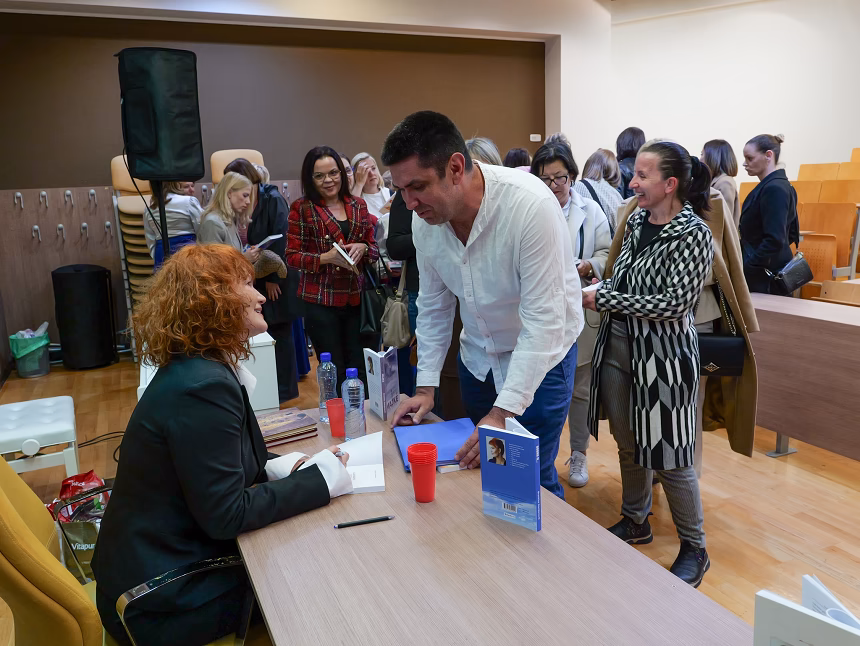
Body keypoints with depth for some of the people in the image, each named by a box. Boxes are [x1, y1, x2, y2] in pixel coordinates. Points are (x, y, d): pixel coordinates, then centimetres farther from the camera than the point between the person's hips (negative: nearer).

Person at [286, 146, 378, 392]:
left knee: (361, 371, 7)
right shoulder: (301, 209, -2)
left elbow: (374, 249, 14)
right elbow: (292, 256, -3)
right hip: (320, 301, -3)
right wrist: (326, 258, -18)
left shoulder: (358, 205, 10)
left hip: (356, 298, 4)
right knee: (334, 373, 3)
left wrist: (362, 248, -9)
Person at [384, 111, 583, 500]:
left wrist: (503, 412, -32)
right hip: (477, 357, 5)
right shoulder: (425, 219, -11)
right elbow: (434, 306, 1)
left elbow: (543, 319, -30)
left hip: (539, 354, -5)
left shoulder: (530, 205, -30)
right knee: (479, 465, 15)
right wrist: (426, 387, -2)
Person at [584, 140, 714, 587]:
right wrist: (596, 293, -5)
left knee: (668, 457, 3)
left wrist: (604, 299, -18)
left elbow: (673, 304, -20)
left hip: (662, 354, -6)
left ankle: (694, 549, 24)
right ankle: (635, 522, 39)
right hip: (617, 347, 7)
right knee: (628, 444, 18)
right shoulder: (636, 222, 7)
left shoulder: (692, 234, -14)